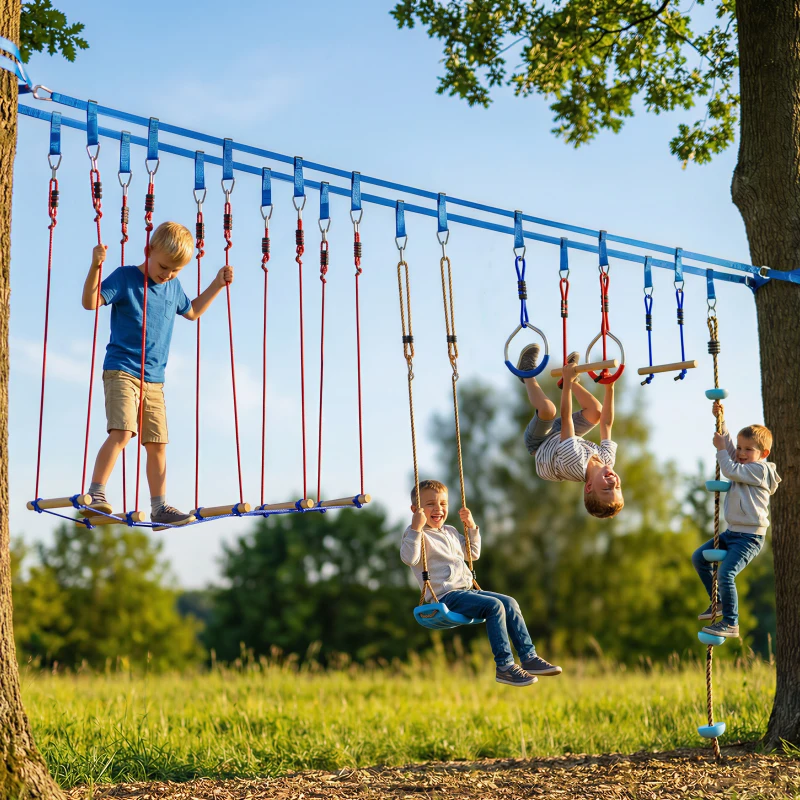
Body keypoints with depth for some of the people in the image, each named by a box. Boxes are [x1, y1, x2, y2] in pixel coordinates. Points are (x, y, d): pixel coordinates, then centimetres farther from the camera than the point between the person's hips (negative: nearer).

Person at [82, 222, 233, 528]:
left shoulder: (173, 287, 13)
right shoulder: (125, 277, -5)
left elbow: (192, 311, 33)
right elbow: (91, 301, -18)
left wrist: (217, 285, 26)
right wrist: (95, 267, -32)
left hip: (154, 379, 6)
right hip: (121, 371, -6)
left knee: (157, 444, 5)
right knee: (121, 432, -22)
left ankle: (159, 508, 12)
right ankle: (95, 494, -20)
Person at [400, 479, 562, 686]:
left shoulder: (450, 532, 21)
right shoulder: (416, 533, -5)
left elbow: (473, 553, 33)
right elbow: (409, 558, -25)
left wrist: (472, 527, 21)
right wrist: (416, 528, -29)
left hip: (466, 590, 9)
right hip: (445, 596, -9)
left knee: (509, 603, -1)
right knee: (494, 606, -24)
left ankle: (528, 657, 3)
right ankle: (504, 666, -22)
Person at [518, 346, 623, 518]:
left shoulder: (575, 463, -48)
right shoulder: (607, 458, -34)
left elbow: (566, 418, -43)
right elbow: (607, 424, -22)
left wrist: (567, 383, -40)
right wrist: (609, 388, -20)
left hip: (538, 443, -5)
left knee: (548, 408, -27)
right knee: (596, 411, -10)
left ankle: (528, 374, 1)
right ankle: (571, 378, 20)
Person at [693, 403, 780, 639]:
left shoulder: (759, 469, -13)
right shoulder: (746, 465, 15)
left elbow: (730, 471, -18)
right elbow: (729, 444, 22)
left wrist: (720, 449, -5)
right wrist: (720, 420, 14)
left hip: (750, 536, -10)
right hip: (732, 532, 10)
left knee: (725, 573, -22)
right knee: (699, 557, 13)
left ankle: (731, 623, -12)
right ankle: (718, 603, 21)